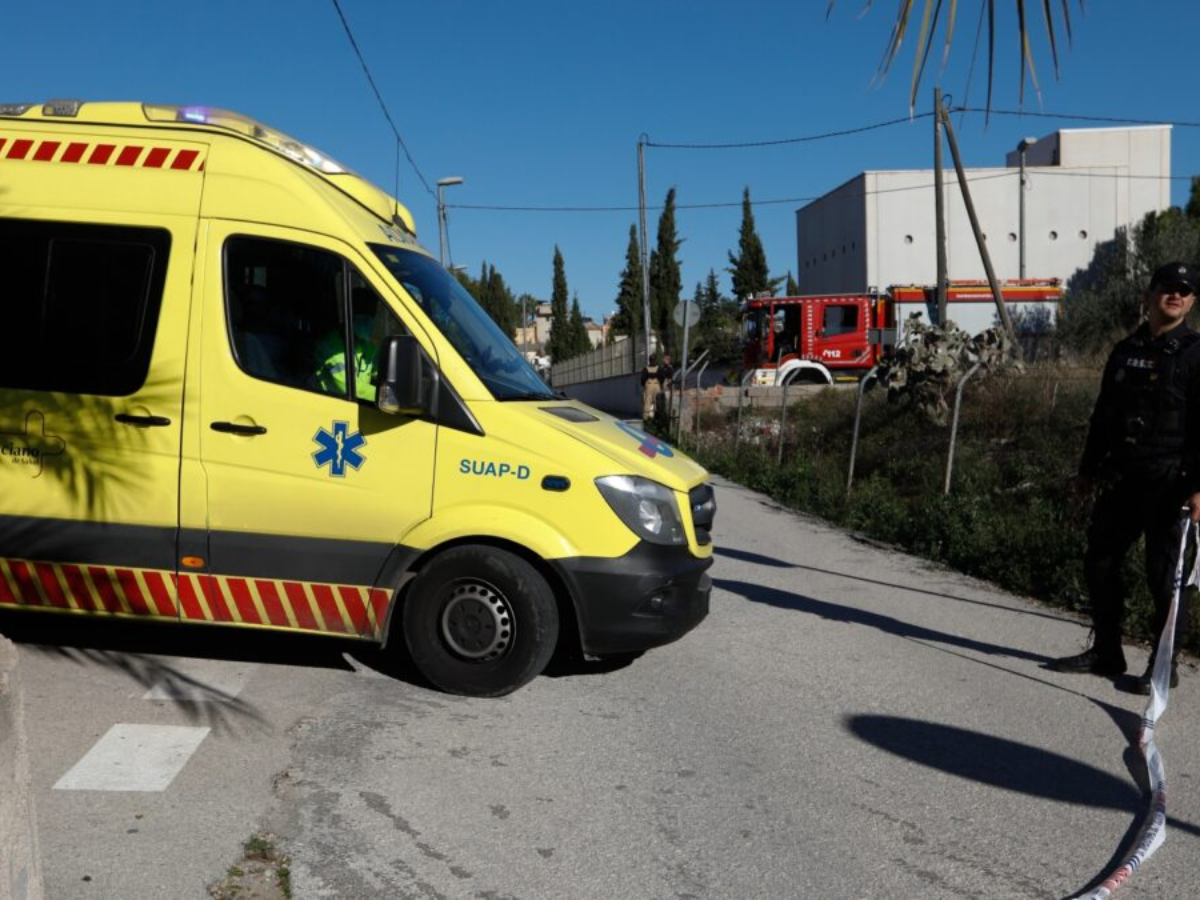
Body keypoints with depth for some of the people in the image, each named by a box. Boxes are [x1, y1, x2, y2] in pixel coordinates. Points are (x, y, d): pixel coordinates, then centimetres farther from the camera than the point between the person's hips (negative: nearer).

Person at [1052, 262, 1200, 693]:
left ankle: (1165, 663, 14)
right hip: (1120, 478, 7)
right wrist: (1088, 469, 20)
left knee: (1163, 572, -1)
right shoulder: (1125, 351, 14)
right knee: (1099, 561, 11)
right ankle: (1106, 652, 25)